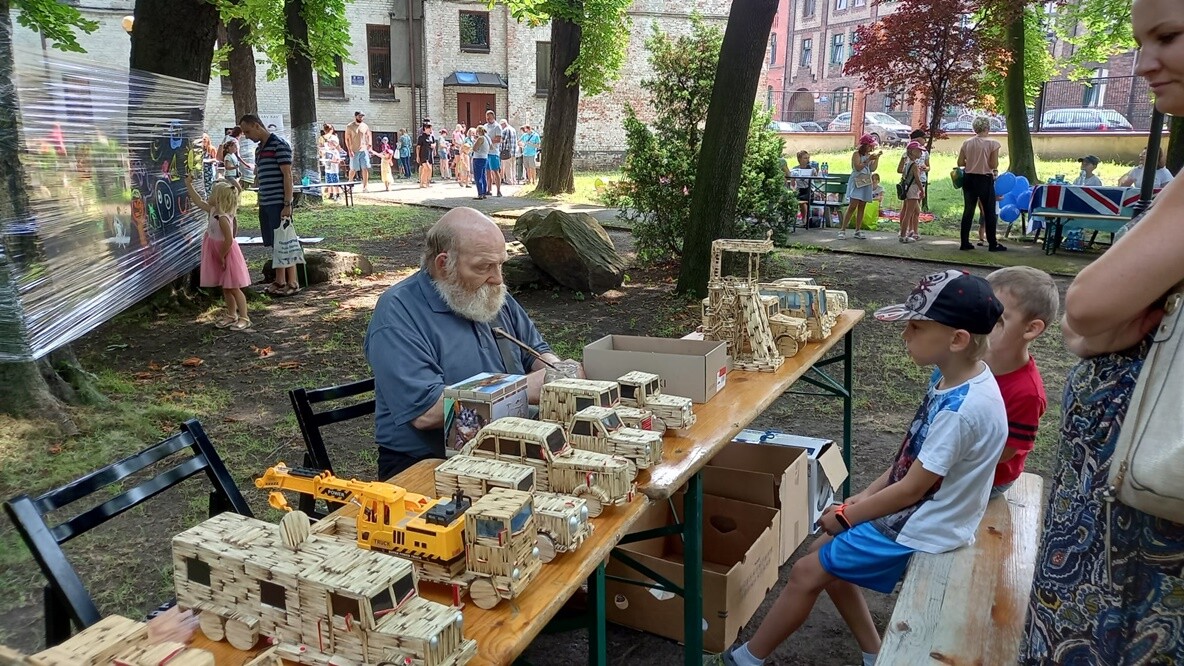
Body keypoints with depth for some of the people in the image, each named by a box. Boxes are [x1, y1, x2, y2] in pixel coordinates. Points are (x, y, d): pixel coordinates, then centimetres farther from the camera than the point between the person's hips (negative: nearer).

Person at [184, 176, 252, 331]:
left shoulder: (222, 218, -26)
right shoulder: (212, 210, 1)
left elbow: (229, 240, -27)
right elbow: (197, 200, 16)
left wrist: (222, 257, -18)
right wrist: (188, 184, 17)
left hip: (227, 255, -9)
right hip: (218, 255, 9)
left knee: (233, 288, -3)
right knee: (226, 288, 16)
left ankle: (244, 318, 3)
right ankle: (231, 315, 26)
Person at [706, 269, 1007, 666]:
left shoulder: (961, 409, -31)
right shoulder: (950, 378, -2)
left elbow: (912, 488, -24)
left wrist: (846, 517, -11)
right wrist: (864, 498, 6)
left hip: (919, 529, -9)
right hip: (911, 509, 9)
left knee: (807, 573, -3)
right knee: (827, 557, 17)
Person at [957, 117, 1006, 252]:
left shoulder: (966, 143, 2)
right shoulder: (992, 143, -10)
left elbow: (960, 163, 2)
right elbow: (994, 165, -12)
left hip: (969, 179, 4)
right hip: (985, 180, -4)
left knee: (968, 210, 10)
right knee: (989, 212, 5)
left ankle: (965, 242, 10)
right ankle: (992, 244, 9)